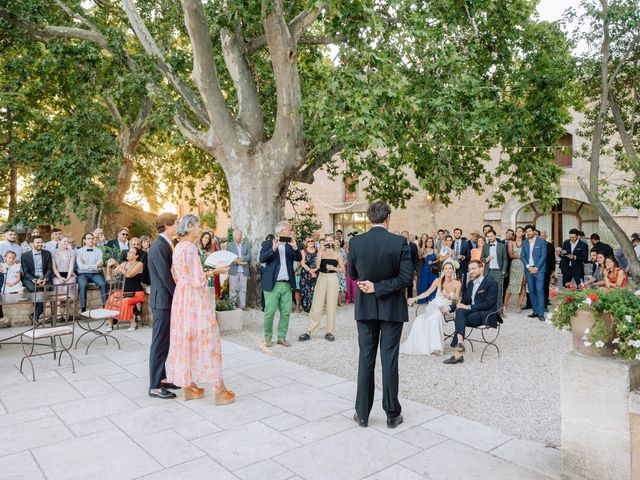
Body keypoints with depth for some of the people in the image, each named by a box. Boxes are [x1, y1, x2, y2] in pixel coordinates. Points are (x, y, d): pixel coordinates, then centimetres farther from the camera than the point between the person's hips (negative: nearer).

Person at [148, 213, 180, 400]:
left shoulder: (166, 245, 12)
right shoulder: (159, 247, -18)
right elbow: (166, 277, -21)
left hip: (167, 300, 10)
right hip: (163, 301, -10)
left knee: (164, 342, 16)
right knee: (159, 344, -2)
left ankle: (161, 378, 28)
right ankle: (155, 387, 7)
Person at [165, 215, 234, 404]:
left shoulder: (178, 247, 12)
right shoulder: (190, 247, -16)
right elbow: (197, 278, -18)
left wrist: (205, 271, 17)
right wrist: (216, 271, -8)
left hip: (182, 295, 9)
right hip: (195, 297, -9)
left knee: (186, 338, 11)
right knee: (206, 337, -5)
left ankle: (188, 385, 18)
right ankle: (219, 388, 0)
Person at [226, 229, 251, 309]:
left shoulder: (246, 245, 14)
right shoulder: (229, 245, 9)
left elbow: (249, 256, 3)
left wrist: (240, 259, -12)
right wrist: (236, 261, -15)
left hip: (244, 271, 2)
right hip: (233, 270, -2)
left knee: (243, 290, 2)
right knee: (233, 289, -2)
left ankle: (242, 306, 6)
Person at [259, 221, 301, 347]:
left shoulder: (290, 245, 11)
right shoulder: (268, 244, 0)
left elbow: (299, 258, 0)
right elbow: (262, 259, -13)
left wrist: (295, 247, -16)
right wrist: (273, 248, -25)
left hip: (287, 285, 4)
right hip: (272, 284, -4)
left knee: (286, 313, 5)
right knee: (270, 312, 0)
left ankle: (282, 337, 17)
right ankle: (268, 337, 16)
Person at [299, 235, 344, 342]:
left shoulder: (337, 255, 6)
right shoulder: (321, 253, 5)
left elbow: (342, 269, 5)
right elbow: (317, 264, -13)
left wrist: (333, 268, -12)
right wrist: (321, 251, -13)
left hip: (333, 279, 1)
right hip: (322, 278, -1)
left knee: (331, 306, 3)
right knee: (316, 306, -2)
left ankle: (329, 332, 12)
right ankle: (309, 331, 3)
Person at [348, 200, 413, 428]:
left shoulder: (356, 242, -7)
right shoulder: (399, 243, -12)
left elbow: (352, 275, 4)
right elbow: (407, 277, -16)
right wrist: (380, 287, -12)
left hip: (365, 307, 2)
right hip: (391, 307, -1)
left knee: (366, 358, 11)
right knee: (389, 360, 6)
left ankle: (362, 413, 18)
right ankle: (392, 414, 18)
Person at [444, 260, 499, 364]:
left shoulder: (492, 283, -3)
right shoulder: (470, 283, 20)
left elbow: (488, 304, -14)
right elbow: (464, 301, 20)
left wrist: (469, 307, -19)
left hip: (486, 315, -6)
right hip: (472, 313, 6)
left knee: (460, 319, -29)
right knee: (460, 311, -27)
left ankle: (458, 352, -30)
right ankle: (460, 342, -39)